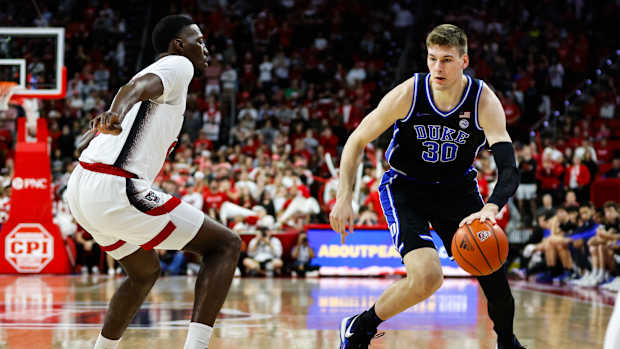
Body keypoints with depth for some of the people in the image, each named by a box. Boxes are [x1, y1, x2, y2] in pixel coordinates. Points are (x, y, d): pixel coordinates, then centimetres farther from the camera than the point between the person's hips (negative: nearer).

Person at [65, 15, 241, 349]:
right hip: (115, 191, -10)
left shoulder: (152, 72, 28)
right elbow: (134, 87, -22)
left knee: (145, 272, 31)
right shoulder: (179, 65, 1)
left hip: (81, 190, 10)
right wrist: (117, 113, -40)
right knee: (226, 244, -3)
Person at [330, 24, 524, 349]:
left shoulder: (485, 101, -22)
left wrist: (490, 208, -50)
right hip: (405, 187, -3)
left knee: (493, 270, 2)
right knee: (427, 277, -25)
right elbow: (357, 141, -11)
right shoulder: (407, 94, -24)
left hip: (458, 187, 3)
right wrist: (344, 197, -20)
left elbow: (509, 170, -31)